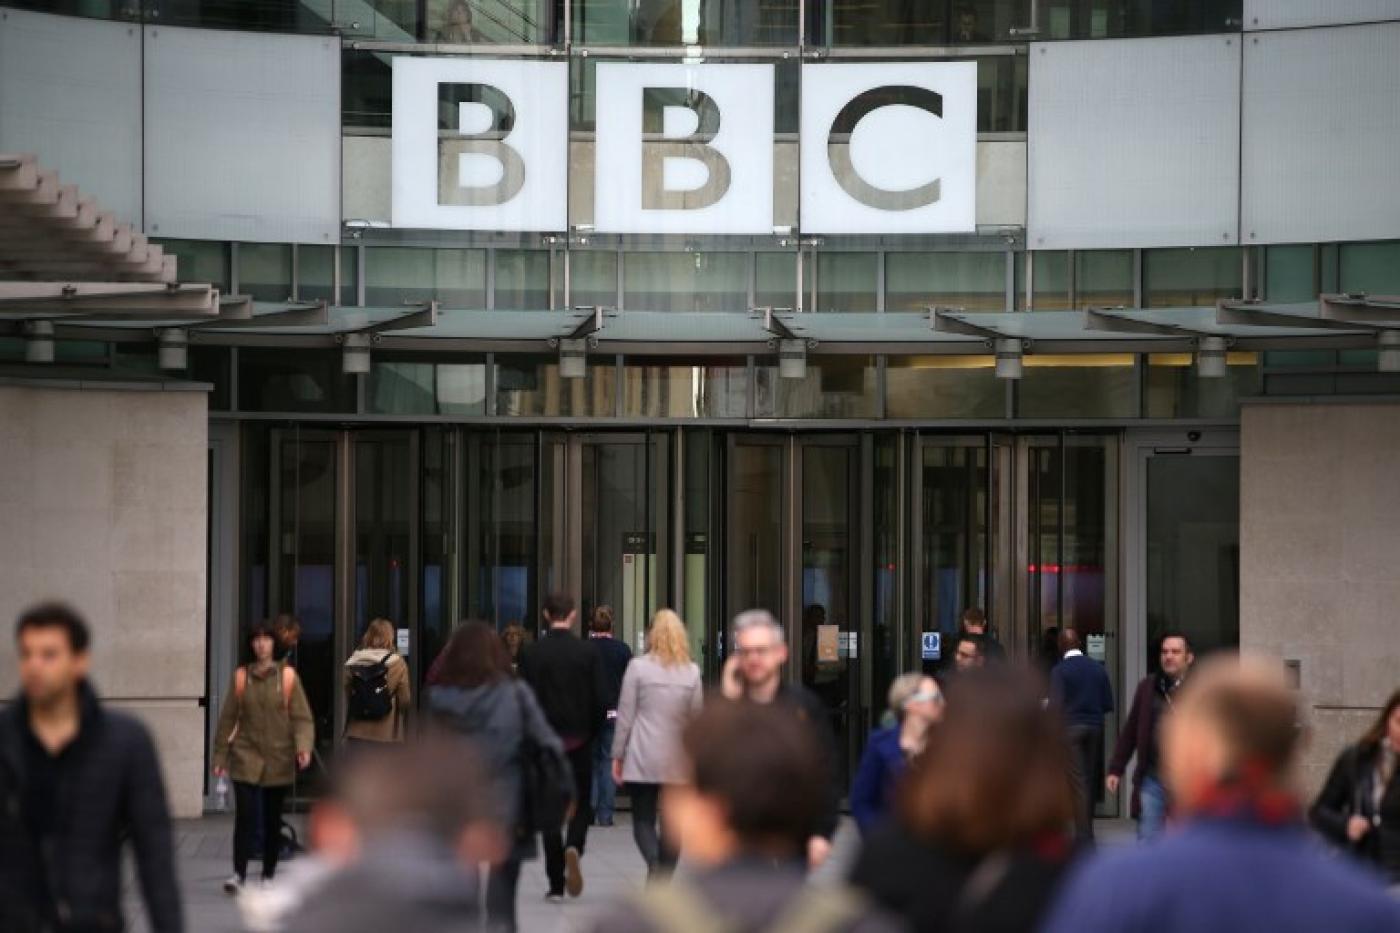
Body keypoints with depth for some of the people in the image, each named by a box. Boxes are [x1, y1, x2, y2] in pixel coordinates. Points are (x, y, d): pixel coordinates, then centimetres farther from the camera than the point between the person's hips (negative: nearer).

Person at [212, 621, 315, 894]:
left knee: (273, 819, 9)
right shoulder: (241, 676, 3)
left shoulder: (287, 675, -1)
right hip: (246, 756, 0)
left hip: (278, 759, 0)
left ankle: (268, 874, 20)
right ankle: (239, 874, -9)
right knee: (245, 815, -12)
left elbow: (301, 716, -3)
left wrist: (303, 746, -19)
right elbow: (228, 718, 7)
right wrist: (220, 756, 6)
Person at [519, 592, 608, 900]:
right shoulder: (588, 653, -4)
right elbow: (601, 702, -6)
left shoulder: (532, 654, -4)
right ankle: (573, 847, -18)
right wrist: (591, 734, 9)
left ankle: (556, 884, 4)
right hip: (579, 742, 0)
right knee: (581, 805, 12)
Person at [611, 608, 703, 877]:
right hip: (677, 761, 2)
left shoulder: (638, 667, -4)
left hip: (642, 759, -2)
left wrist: (617, 755, 4)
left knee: (643, 820, 4)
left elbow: (625, 716, -2)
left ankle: (654, 863, -22)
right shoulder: (692, 672, 2)